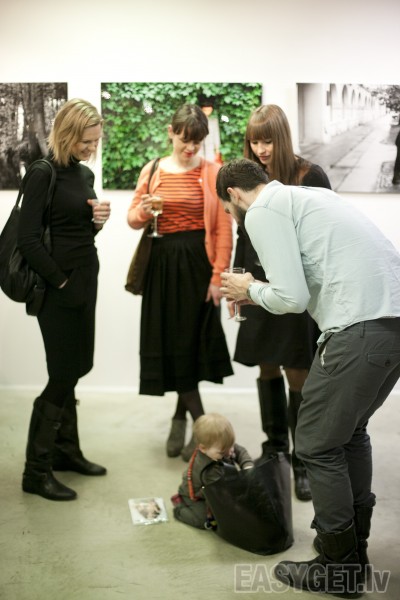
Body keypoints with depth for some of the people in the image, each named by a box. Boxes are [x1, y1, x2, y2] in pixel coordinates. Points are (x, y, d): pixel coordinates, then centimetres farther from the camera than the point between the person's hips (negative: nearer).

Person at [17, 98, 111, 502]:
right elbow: (28, 239, -18)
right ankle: (36, 471, 8)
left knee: (71, 372, 13)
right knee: (62, 376, -4)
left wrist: (98, 220, -2)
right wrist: (59, 280, -14)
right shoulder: (44, 174, -13)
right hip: (57, 287, -8)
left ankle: (66, 451, 27)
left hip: (85, 282, 8)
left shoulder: (85, 174, 11)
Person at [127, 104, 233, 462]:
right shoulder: (153, 171, 8)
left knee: (191, 342, 0)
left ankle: (180, 419, 17)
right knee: (170, 343, 2)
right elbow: (133, 219, 11)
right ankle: (201, 424, 16)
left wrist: (218, 275, -12)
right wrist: (143, 212, -12)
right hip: (163, 262, 3)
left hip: (198, 261, -3)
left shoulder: (213, 173, -1)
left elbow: (224, 228, -5)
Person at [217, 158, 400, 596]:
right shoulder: (311, 196, 26)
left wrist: (250, 290, 10)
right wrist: (260, 293, 26)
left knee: (318, 444, 5)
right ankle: (353, 546, 37)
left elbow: (291, 298, -10)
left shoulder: (262, 211, -1)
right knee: (351, 430, 25)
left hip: (360, 329, -9)